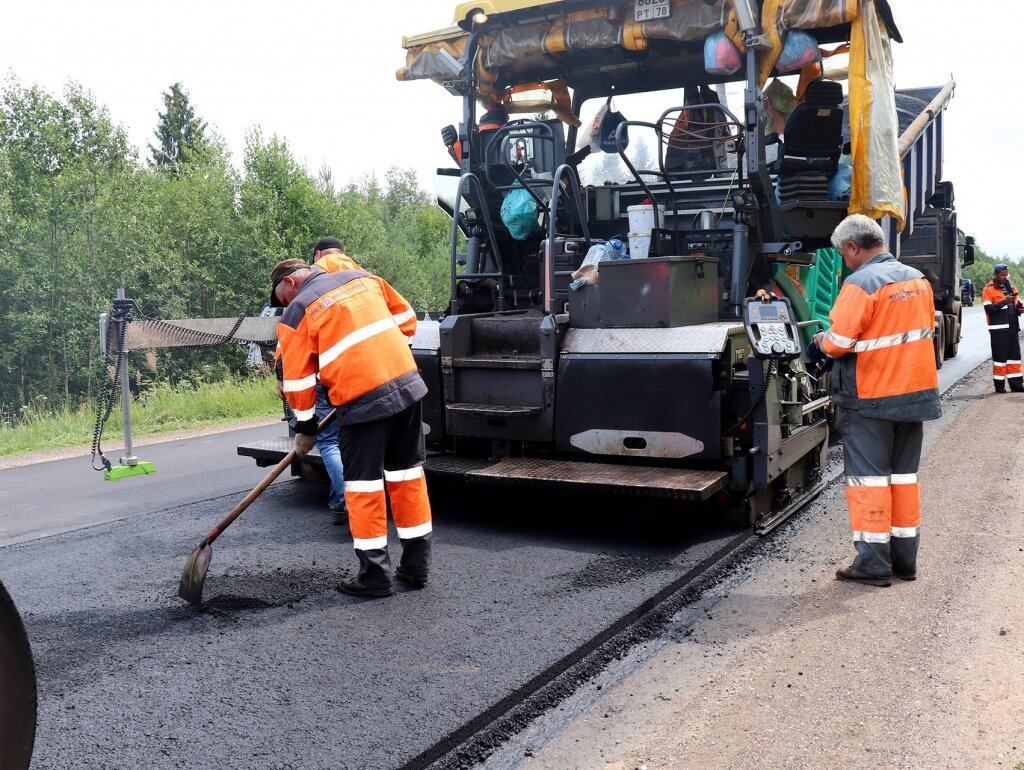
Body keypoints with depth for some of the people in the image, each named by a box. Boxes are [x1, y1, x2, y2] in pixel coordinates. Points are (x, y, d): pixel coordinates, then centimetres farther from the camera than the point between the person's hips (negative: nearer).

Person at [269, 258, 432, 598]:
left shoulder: (297, 313, 2)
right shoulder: (363, 277, 16)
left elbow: (298, 379, 4)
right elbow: (405, 319, 19)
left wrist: (305, 428, 16)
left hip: (362, 398, -6)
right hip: (408, 382, 6)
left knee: (363, 483, 5)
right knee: (408, 473, 13)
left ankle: (375, 573, 9)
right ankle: (416, 564, 21)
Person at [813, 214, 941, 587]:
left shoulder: (861, 283, -17)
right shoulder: (918, 279, 7)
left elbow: (839, 343, -20)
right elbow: (926, 330, 17)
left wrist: (823, 340, 1)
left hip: (870, 398, -7)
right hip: (916, 392, 7)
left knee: (869, 476, 1)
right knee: (904, 474, 14)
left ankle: (873, 563, 5)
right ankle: (904, 558, 20)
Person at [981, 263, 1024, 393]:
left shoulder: (1010, 287, 16)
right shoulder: (988, 289, -5)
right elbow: (988, 308, -15)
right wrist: (1004, 302, -24)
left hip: (1013, 327, 7)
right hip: (999, 328, -7)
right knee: (1000, 357, -3)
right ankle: (999, 385, 4)